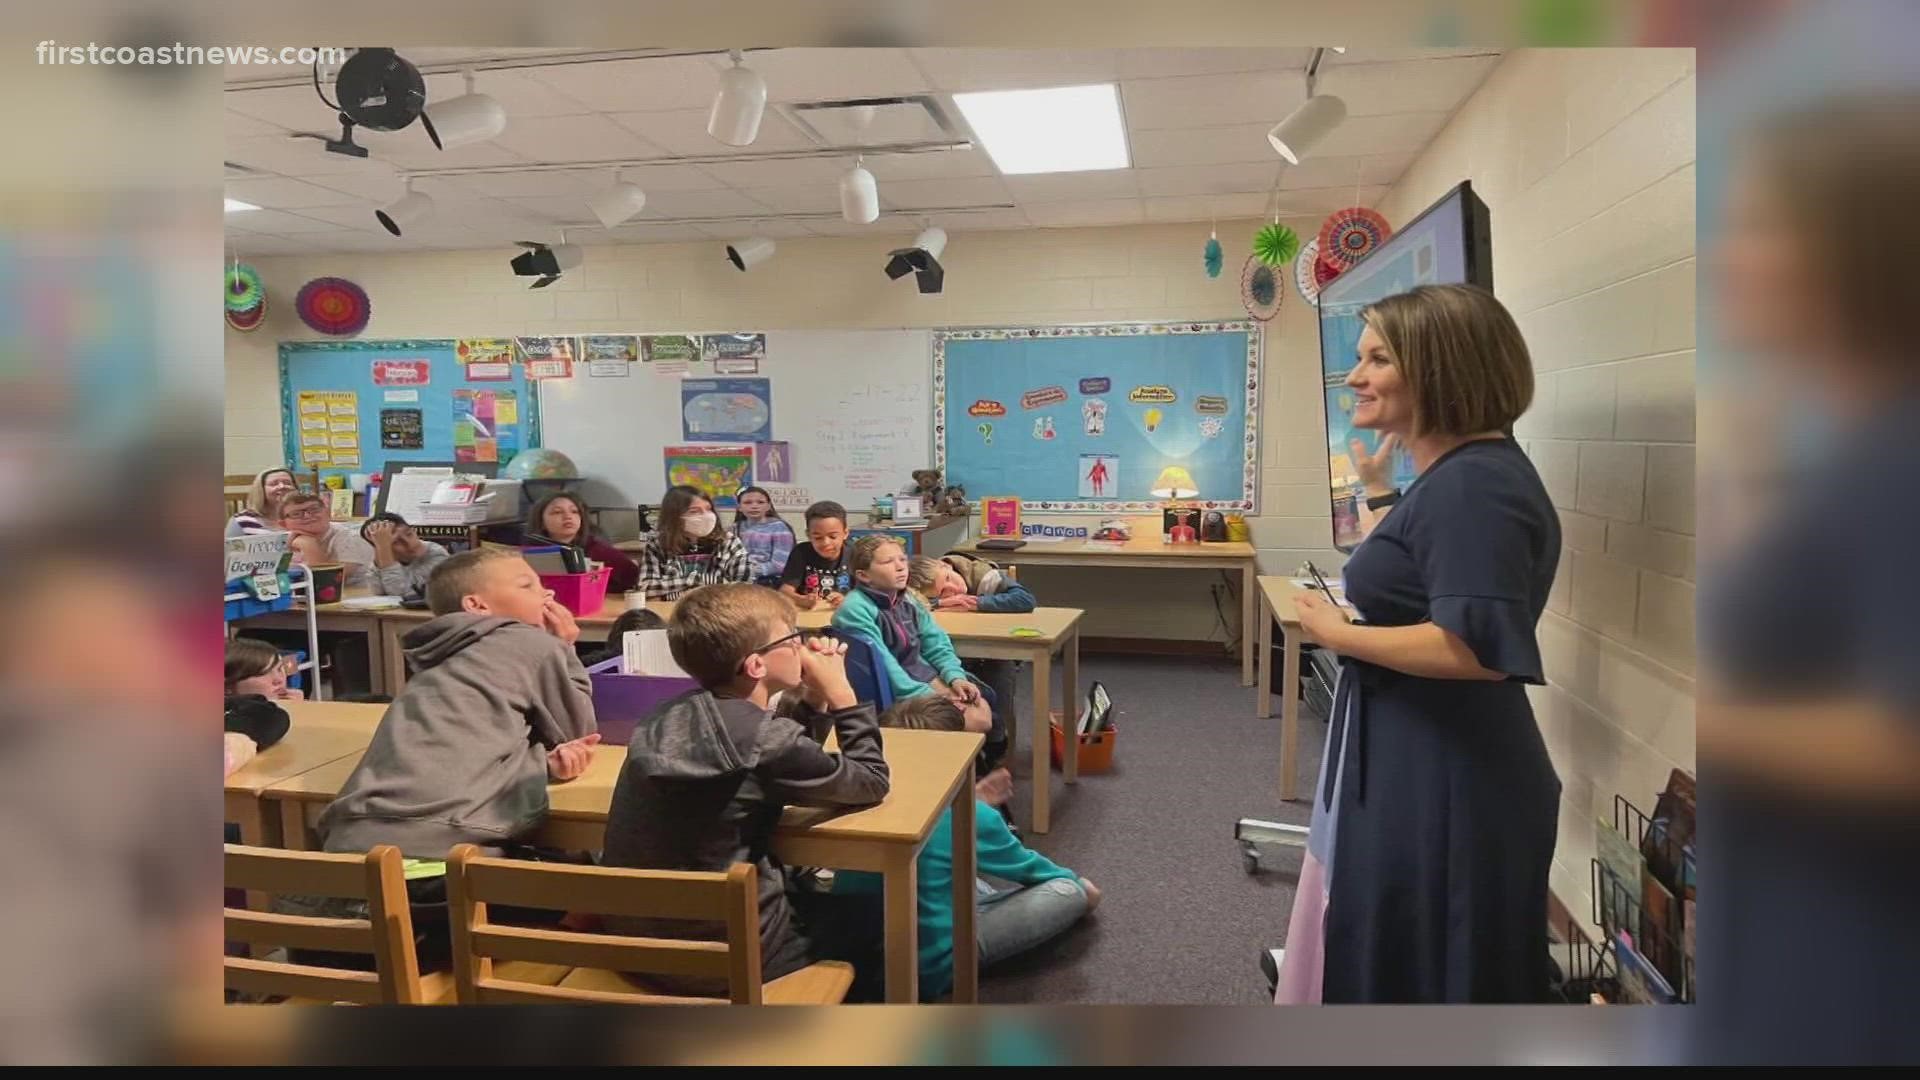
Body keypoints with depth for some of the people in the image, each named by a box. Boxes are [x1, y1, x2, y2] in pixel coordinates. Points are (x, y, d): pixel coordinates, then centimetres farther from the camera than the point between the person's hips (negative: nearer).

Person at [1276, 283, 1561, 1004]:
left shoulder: (1475, 484, -21)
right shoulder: (1454, 475, 12)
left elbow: (1474, 647, -31)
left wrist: (1336, 634, -19)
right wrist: (1378, 491, 24)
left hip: (1443, 788, -11)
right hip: (1416, 772, 11)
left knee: (1416, 972, 7)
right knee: (1385, 958, 23)